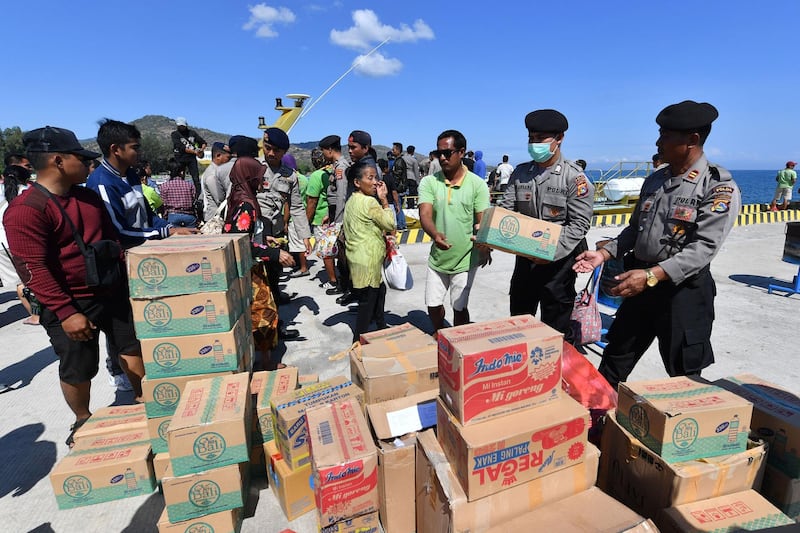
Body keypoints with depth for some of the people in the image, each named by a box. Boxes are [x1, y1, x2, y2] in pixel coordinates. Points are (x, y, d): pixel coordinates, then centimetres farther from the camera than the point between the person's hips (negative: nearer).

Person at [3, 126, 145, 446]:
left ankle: (144, 403, 32)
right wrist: (65, 312, -23)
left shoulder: (89, 197, 5)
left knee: (132, 349, 14)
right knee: (78, 371, 9)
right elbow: (32, 268, -20)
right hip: (71, 305, -6)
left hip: (113, 292, 7)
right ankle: (83, 422, 33)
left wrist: (127, 279, 14)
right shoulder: (25, 210, -17)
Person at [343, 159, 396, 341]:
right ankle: (359, 341, 10)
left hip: (357, 257, 10)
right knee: (367, 303, 0)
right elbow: (390, 224, -15)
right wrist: (384, 199, -11)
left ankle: (381, 326, 42)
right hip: (368, 262, -10)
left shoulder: (352, 201, 9)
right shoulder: (369, 202, -20)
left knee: (379, 291, 25)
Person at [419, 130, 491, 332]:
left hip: (465, 259, -2)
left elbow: (483, 221, -10)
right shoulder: (429, 182, -4)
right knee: (433, 305, 14)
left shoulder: (477, 184, -8)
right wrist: (435, 234, -39)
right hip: (437, 258, 3)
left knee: (459, 308, 8)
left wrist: (484, 247, -31)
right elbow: (425, 214, -17)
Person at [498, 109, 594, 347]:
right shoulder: (520, 173, 5)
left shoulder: (575, 177, -9)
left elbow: (579, 223, -13)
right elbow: (505, 209, 2)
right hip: (525, 259, 5)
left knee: (556, 327, 9)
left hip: (559, 262, -5)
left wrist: (552, 250, -25)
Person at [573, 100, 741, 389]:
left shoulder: (719, 187, -12)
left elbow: (703, 248, -20)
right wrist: (604, 253, -1)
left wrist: (651, 275, -30)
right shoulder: (655, 180, 8)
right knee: (615, 357, 17)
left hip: (684, 289, -6)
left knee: (684, 376, 10)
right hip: (641, 283, 6)